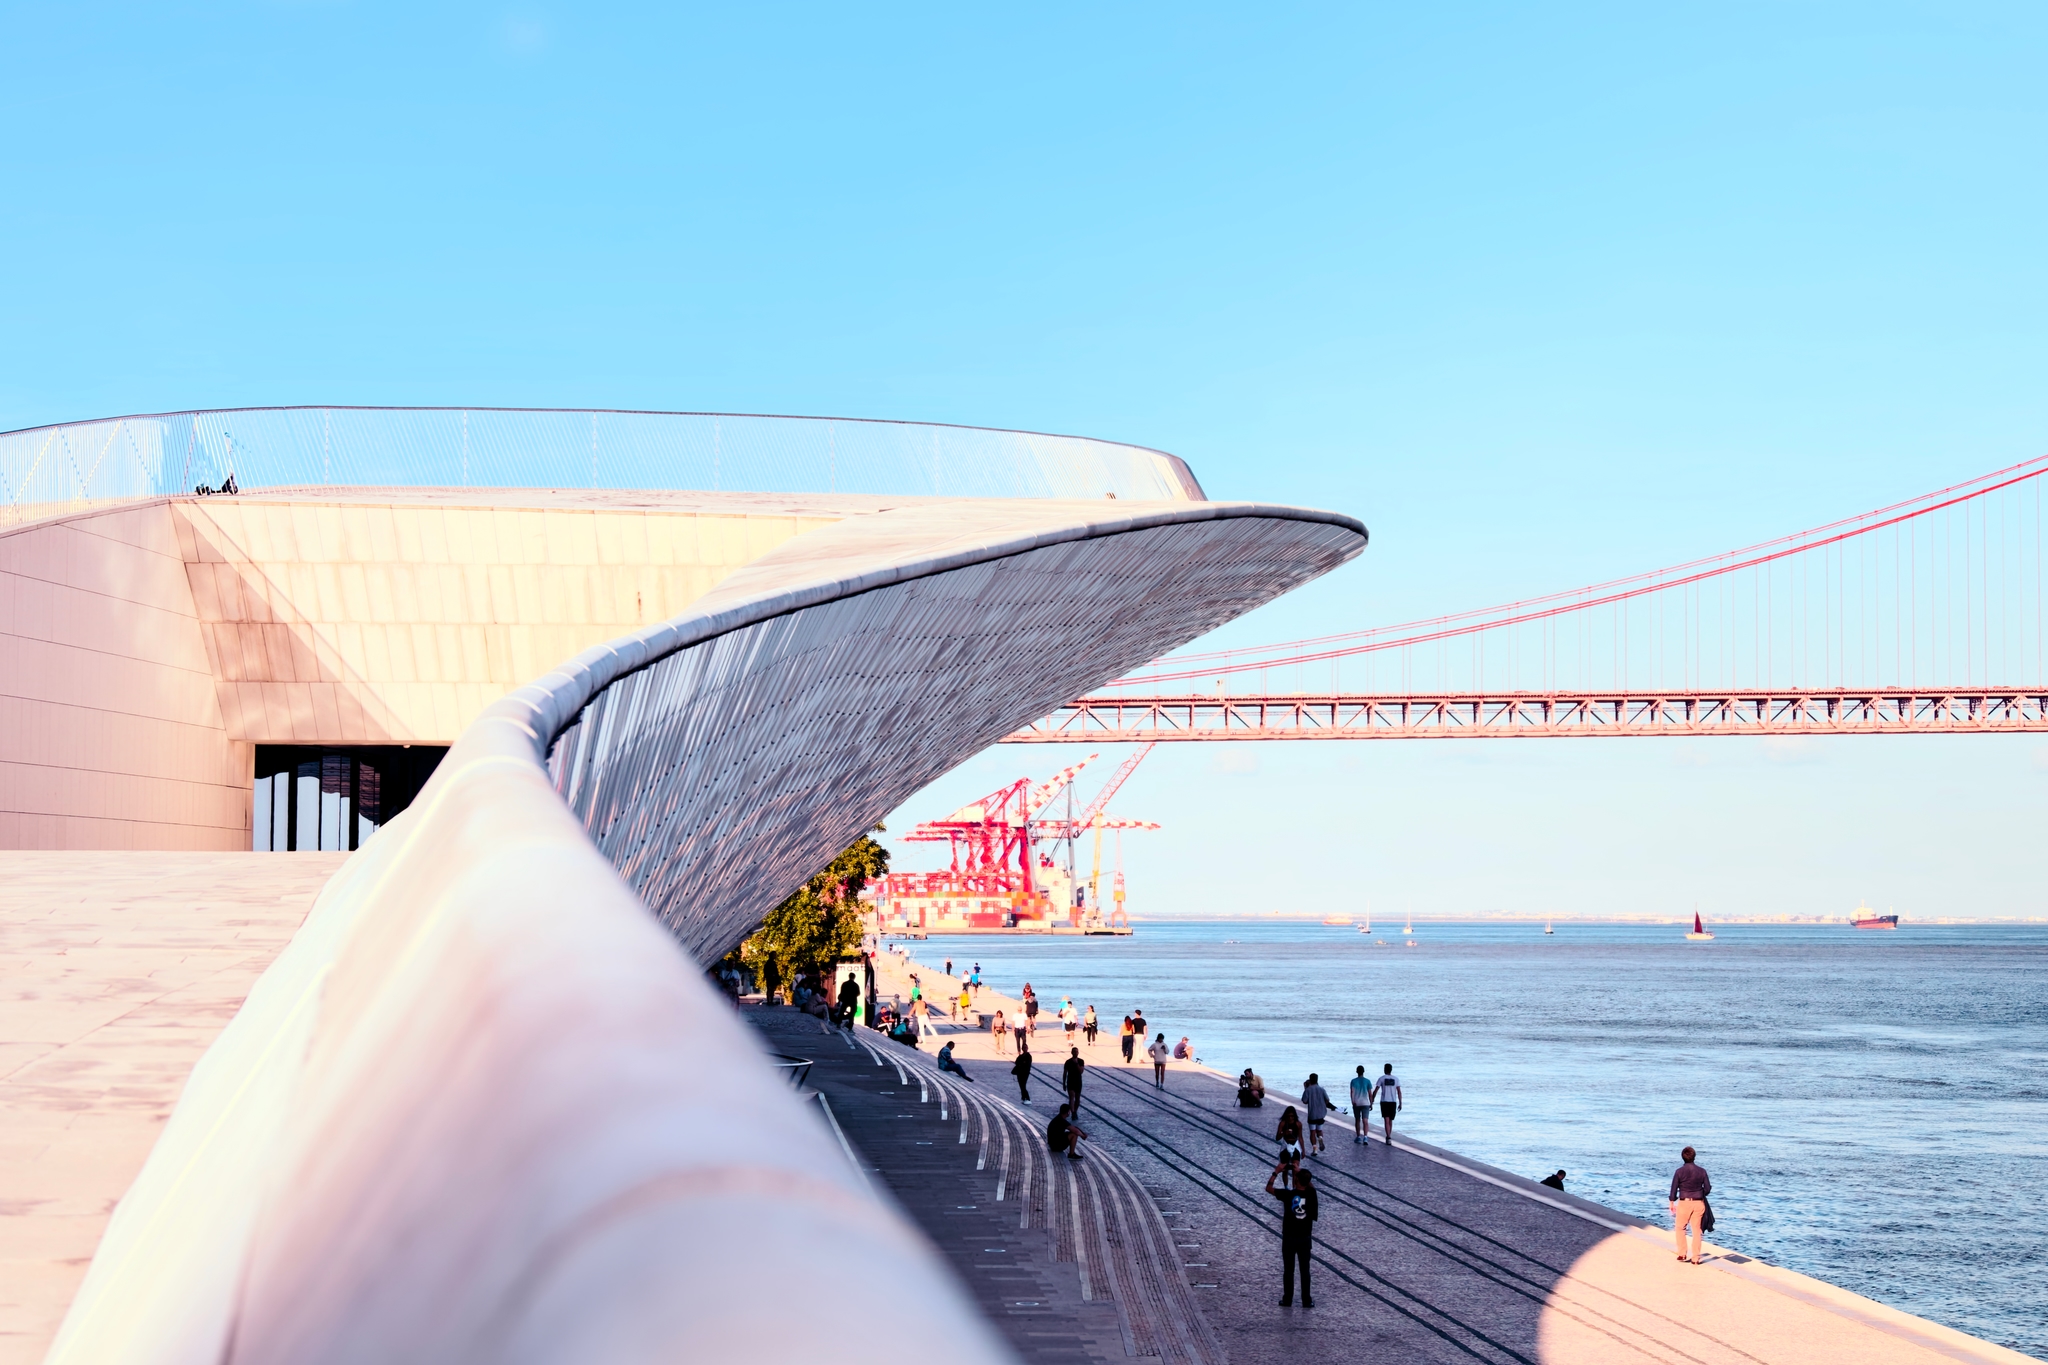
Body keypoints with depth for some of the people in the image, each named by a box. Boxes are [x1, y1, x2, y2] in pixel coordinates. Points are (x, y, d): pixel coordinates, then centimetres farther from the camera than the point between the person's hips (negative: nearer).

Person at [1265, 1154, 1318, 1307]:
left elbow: (1268, 1188, -10)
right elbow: (1310, 1184, 13)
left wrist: (1277, 1172, -4)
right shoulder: (1311, 1194, -11)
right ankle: (1307, 1301, 14)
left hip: (1289, 1239, -2)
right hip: (1305, 1238, 2)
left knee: (1288, 1270, 9)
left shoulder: (1288, 1195, -20)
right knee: (1305, 1270, 11)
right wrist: (1299, 1171, 14)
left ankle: (1287, 1300, 15)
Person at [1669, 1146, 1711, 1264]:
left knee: (1680, 1228, 16)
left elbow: (1674, 1188, -4)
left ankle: (1682, 1254, 13)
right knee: (1697, 1230, 8)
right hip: (1698, 1203, 2)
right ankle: (1695, 1258, 9)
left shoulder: (1679, 1171, -8)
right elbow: (1707, 1188, 1)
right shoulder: (1701, 1171, -2)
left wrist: (1672, 1202, 10)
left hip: (1684, 1203, -2)